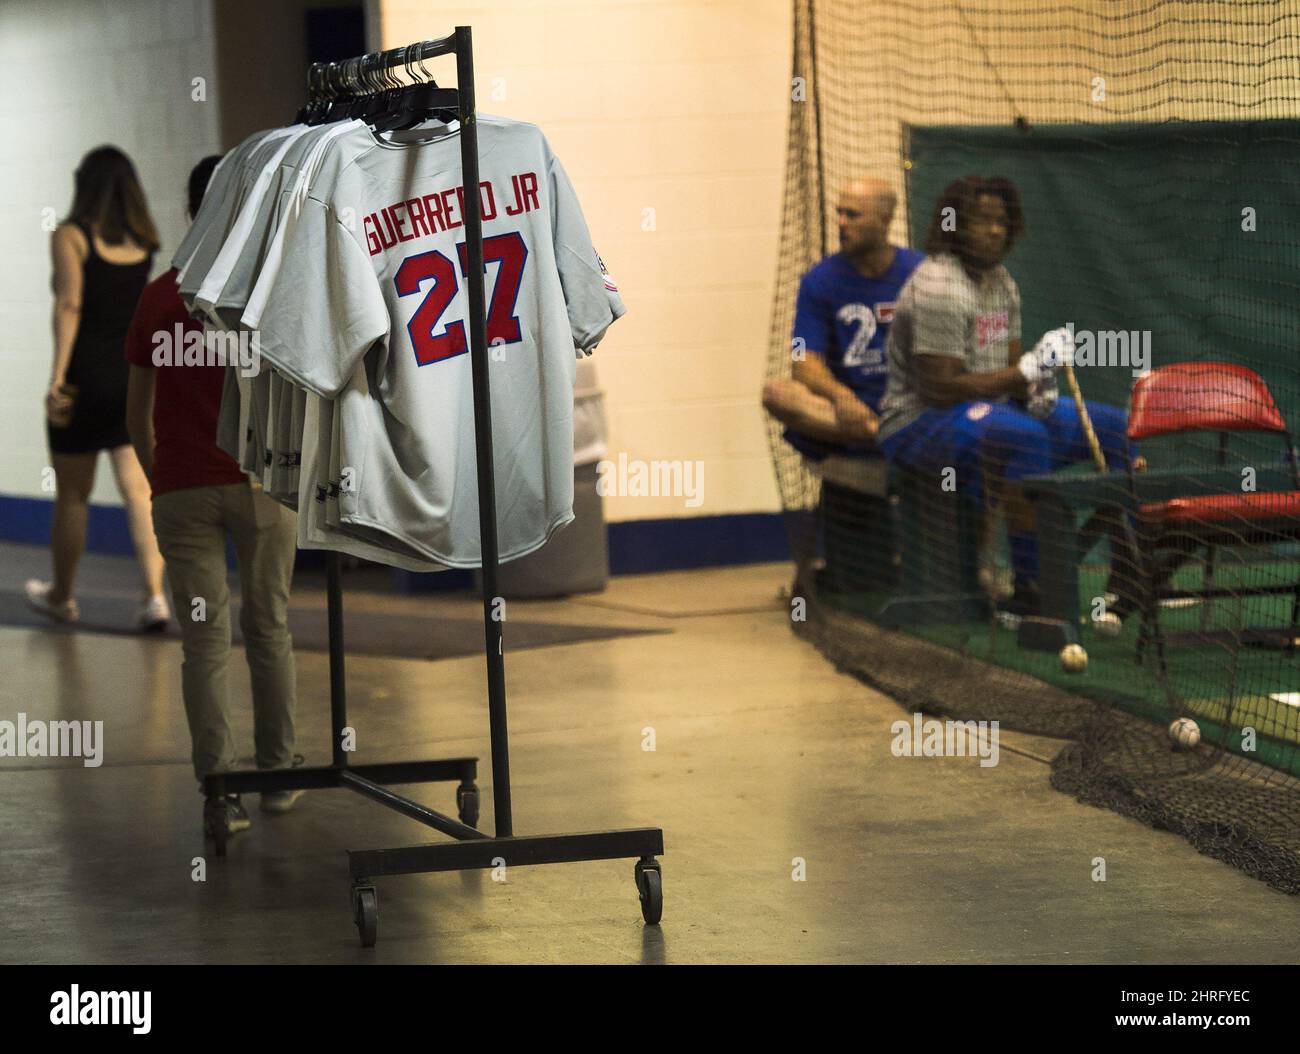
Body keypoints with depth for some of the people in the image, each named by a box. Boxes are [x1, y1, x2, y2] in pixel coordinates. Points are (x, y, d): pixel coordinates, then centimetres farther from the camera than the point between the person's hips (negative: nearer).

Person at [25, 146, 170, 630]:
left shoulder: (71, 236, -6)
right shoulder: (145, 241, 7)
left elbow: (69, 305, -17)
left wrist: (58, 378, -20)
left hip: (88, 375, -3)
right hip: (137, 374, 3)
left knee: (72, 495, 11)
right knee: (139, 491, 0)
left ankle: (61, 595, 25)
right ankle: (154, 595, -14)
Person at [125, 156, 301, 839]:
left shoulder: (158, 297, 4)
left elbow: (137, 413, 7)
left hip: (182, 492, 1)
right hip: (260, 482, -1)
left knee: (204, 643, 1)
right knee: (268, 630, 13)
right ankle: (277, 775, 21)